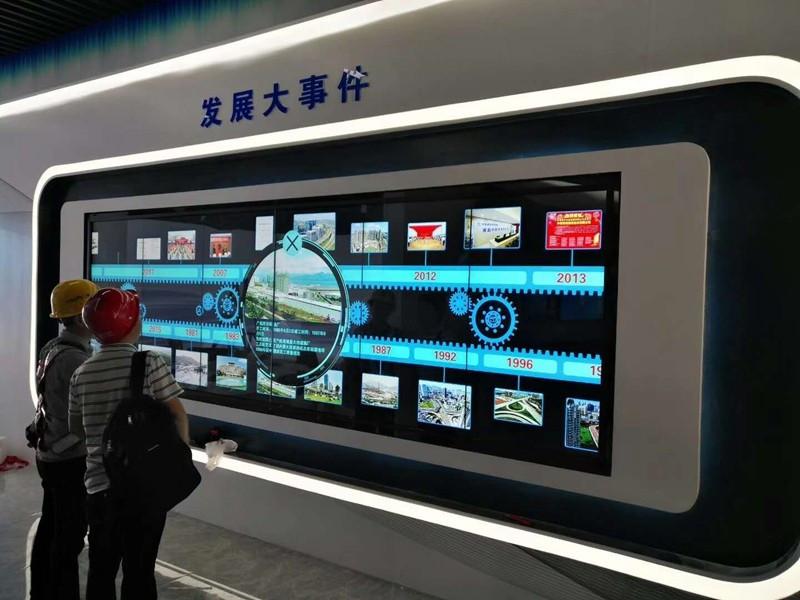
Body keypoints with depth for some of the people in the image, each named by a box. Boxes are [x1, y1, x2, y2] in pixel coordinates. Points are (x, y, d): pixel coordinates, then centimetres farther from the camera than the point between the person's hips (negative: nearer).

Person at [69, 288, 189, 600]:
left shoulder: (81, 374, 3)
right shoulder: (149, 363, -11)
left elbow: (76, 428, 13)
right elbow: (178, 415, -11)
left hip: (98, 483, 4)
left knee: (101, 569, 16)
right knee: (139, 571, 7)